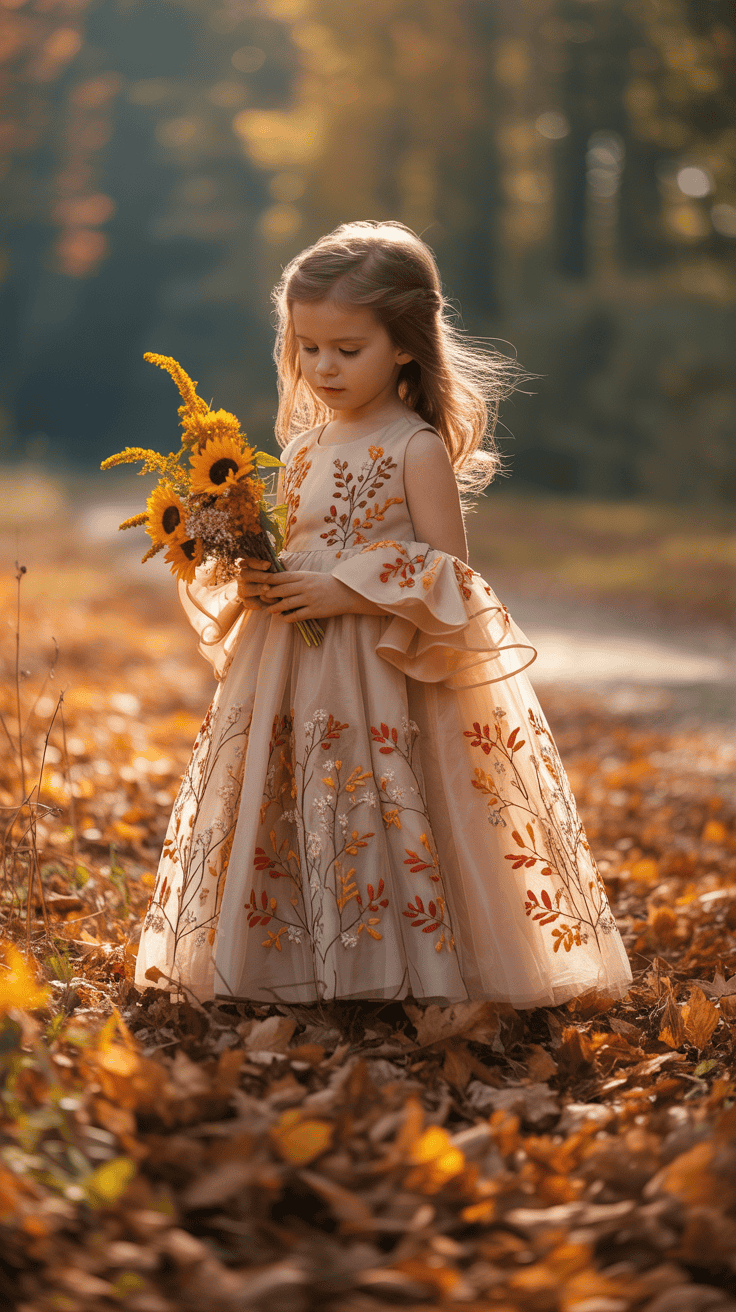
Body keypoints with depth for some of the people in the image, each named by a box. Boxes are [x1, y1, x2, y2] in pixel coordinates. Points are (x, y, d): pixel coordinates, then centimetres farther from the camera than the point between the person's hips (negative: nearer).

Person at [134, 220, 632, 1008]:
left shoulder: (419, 450, -8)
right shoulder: (304, 447, 11)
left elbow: (447, 574, -12)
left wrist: (346, 592, -20)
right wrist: (254, 578, -3)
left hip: (384, 680, -6)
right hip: (291, 671, 7)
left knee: (381, 821, -5)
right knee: (287, 822, 10)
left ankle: (401, 961, 9)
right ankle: (296, 961, 23)